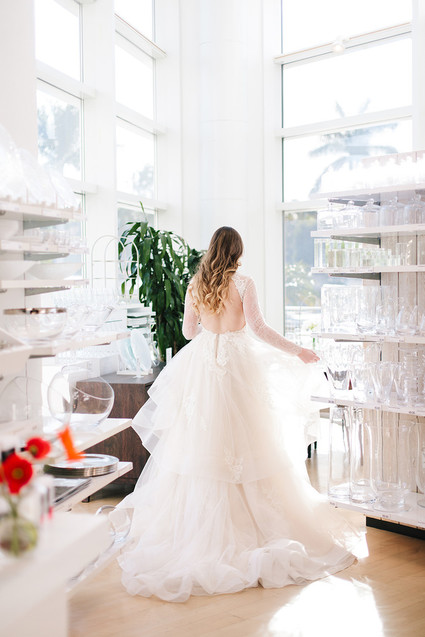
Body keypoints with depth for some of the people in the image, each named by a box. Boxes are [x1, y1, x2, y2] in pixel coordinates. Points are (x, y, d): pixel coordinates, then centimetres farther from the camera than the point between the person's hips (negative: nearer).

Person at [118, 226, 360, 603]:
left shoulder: (195, 285, 6)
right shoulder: (243, 284, -6)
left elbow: (188, 331, 12)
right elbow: (258, 328, -11)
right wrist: (298, 353, -4)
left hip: (201, 363, 4)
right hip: (238, 364, -3)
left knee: (202, 442, 7)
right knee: (244, 443, 3)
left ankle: (203, 527, 13)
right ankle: (252, 522, 10)